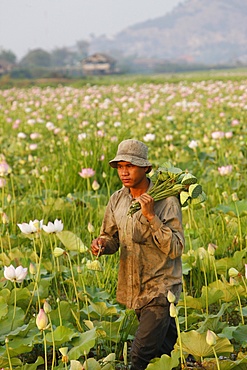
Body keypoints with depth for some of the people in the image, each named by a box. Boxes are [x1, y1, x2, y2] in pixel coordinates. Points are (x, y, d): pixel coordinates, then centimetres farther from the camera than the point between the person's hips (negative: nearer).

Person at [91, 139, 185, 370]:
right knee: (166, 343, 23)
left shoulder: (166, 202, -15)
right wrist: (102, 244, -11)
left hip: (160, 288, -6)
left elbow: (175, 249, -20)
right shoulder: (117, 200, 1)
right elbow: (111, 237, 13)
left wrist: (151, 217, -28)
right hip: (133, 289, 6)